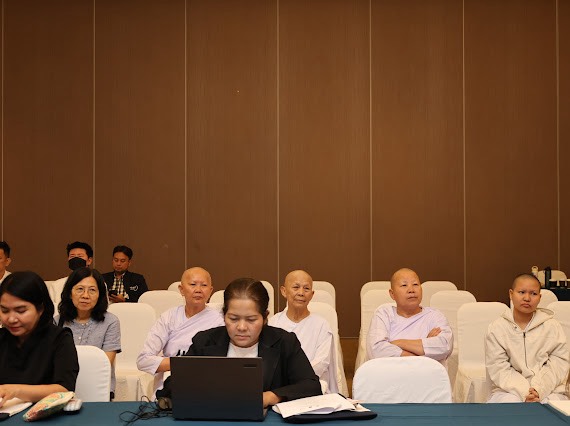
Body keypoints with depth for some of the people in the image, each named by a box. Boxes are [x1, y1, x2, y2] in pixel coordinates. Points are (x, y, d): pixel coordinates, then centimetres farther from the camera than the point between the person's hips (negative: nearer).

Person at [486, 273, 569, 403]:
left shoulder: (552, 326, 6)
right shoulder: (496, 328, 2)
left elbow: (558, 363, -2)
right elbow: (499, 369, -5)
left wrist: (538, 389, -17)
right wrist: (524, 392, -19)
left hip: (548, 389, 1)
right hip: (511, 390, -1)